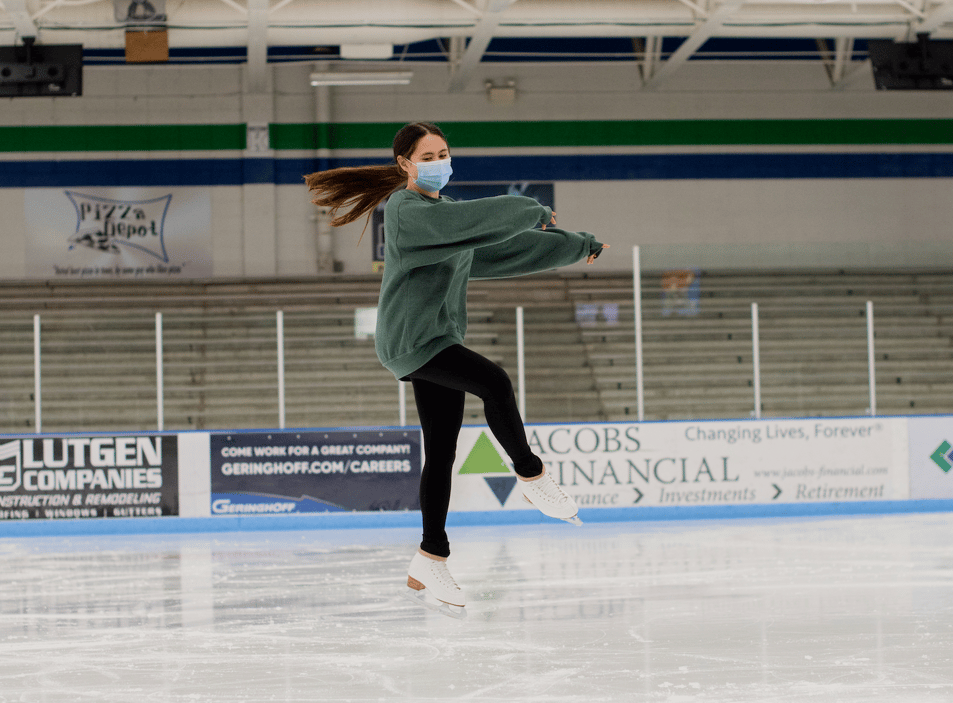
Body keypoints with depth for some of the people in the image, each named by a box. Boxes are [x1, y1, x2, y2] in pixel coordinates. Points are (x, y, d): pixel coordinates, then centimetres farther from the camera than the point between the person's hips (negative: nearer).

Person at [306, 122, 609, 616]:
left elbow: (502, 251, 25)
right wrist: (531, 213, -10)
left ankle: (429, 565, 8)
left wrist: (576, 246, 28)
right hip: (409, 341, -9)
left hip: (441, 343, 9)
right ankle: (532, 478, -12)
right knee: (494, 382, -28)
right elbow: (476, 219, -23)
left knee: (442, 454, 5)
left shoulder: (447, 213, 19)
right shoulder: (405, 210, -10)